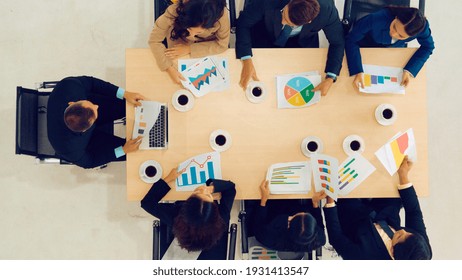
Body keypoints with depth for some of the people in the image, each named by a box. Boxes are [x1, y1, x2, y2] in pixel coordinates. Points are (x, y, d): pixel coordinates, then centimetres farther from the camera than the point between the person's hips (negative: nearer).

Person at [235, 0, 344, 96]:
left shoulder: (327, 9, -34)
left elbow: (337, 42, -18)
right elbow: (243, 22, -26)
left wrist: (330, 78, -28)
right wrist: (247, 62, -37)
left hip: (301, 42, 1)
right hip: (265, 36, -1)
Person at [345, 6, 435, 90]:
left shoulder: (421, 26, -35)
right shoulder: (377, 19, -44)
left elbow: (428, 46, -16)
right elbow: (351, 40, -37)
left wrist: (410, 70, -31)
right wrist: (358, 72, -48)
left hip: (395, 50, 2)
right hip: (366, 48, -2)